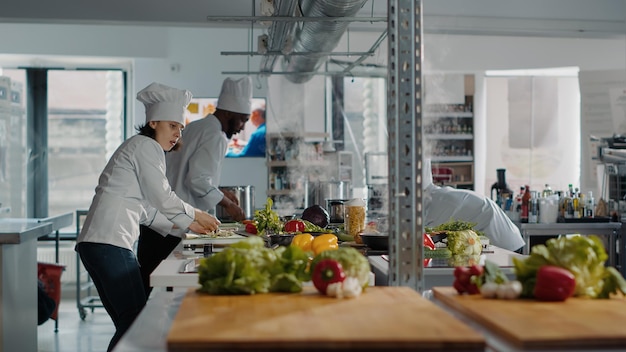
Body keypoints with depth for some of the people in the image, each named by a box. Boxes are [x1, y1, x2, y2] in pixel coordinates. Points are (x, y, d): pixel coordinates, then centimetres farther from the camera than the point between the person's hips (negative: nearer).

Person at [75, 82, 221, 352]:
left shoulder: (138, 147, 26)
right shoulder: (147, 146, -4)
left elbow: (148, 210, 26)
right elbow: (162, 199, -6)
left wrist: (187, 225, 23)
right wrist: (195, 215, 9)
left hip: (97, 243, 10)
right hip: (109, 242, -10)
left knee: (129, 321, 11)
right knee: (135, 319, -9)